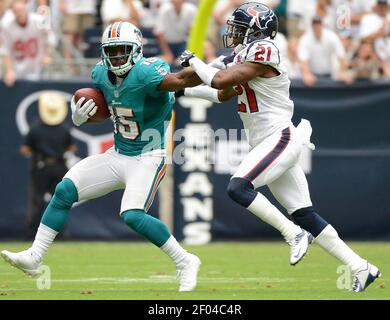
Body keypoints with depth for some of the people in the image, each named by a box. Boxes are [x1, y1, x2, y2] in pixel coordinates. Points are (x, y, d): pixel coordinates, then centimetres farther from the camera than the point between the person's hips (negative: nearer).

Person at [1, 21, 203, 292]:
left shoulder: (146, 73, -22)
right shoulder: (101, 74, 0)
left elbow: (180, 81, -34)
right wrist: (79, 116, -3)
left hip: (149, 159, -8)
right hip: (118, 156, 8)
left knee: (133, 216, -26)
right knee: (65, 190, -1)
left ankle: (185, 263, -9)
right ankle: (33, 257, 5)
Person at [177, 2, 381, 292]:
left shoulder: (262, 52, -12)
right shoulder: (246, 56, 17)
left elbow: (219, 81, -17)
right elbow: (222, 94, 30)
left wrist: (193, 60, -1)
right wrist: (184, 91, 28)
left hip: (280, 138, -9)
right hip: (269, 144, 9)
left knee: (238, 188, -23)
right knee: (304, 215, 4)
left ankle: (293, 234, -15)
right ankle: (361, 268, 5)